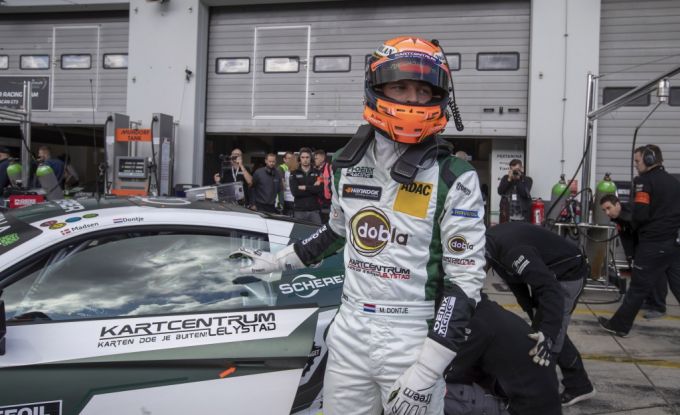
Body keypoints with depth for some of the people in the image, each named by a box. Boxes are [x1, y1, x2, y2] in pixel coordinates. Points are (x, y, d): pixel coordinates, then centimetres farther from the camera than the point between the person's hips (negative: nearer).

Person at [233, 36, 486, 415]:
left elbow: (465, 279, -14)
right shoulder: (349, 165, 3)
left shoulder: (455, 179, -12)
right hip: (348, 334, 5)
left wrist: (426, 370, -18)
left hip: (413, 341, -4)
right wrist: (276, 261, 24)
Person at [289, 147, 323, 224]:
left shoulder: (317, 173, 10)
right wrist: (313, 188, -7)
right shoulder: (294, 174, 7)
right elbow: (294, 192, -7)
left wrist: (305, 187, -7)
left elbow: (320, 189, -6)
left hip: (314, 210, 1)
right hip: (299, 211, 0)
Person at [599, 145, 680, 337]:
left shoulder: (644, 181, -10)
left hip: (654, 243, -7)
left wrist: (634, 228, 2)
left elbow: (640, 214, -17)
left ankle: (619, 325, 16)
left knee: (638, 287, 3)